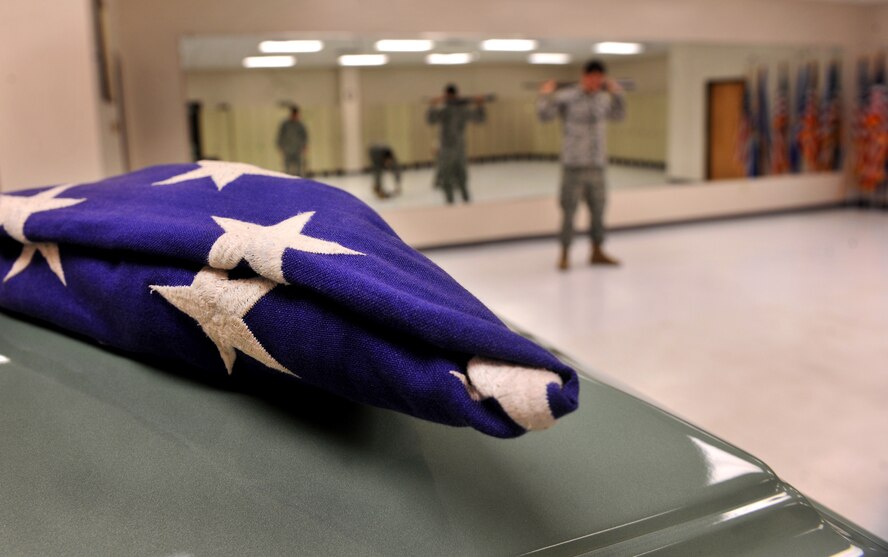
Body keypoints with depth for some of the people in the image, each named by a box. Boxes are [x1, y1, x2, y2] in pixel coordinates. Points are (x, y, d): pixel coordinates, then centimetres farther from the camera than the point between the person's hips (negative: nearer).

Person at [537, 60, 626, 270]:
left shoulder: (604, 98, 11)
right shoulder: (566, 97, -6)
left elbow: (619, 115, 27)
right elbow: (545, 114, -12)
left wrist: (617, 93, 21)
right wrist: (545, 95, -18)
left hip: (597, 166, 6)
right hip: (574, 165, -5)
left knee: (598, 210, 11)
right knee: (569, 211, -2)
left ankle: (597, 252, 25)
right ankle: (564, 255, 10)